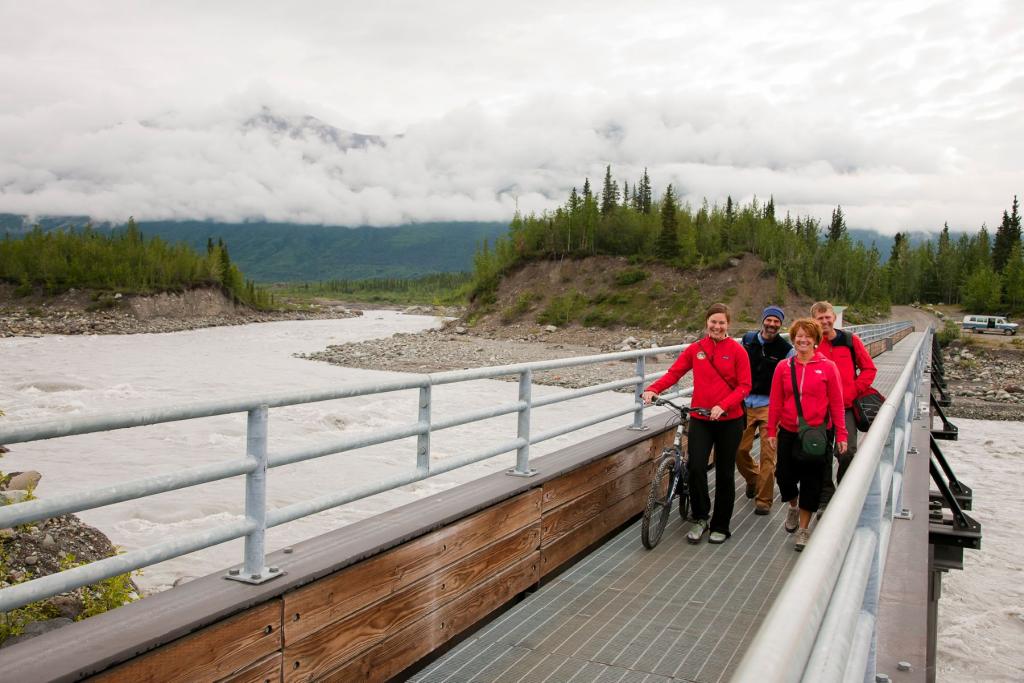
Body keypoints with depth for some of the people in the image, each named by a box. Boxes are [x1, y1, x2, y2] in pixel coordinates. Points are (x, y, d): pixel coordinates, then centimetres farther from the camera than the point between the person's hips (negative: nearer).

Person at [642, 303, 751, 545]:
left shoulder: (737, 350, -3)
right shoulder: (695, 349, 3)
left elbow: (745, 386, -7)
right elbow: (673, 373, -2)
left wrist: (722, 406, -21)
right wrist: (652, 390, -19)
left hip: (729, 420, -1)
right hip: (700, 420, 1)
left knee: (725, 473, 8)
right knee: (696, 467, -13)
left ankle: (720, 526, 24)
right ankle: (700, 518, 9)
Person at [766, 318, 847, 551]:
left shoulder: (827, 367, -5)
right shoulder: (783, 367, 0)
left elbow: (836, 403, -3)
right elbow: (775, 401, 4)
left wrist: (841, 434, -4)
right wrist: (772, 431, 3)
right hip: (788, 433, 2)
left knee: (811, 483, 6)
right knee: (785, 476, 7)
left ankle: (803, 530, 21)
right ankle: (793, 508, 40)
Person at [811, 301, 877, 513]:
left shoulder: (850, 340, 1)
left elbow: (869, 369, 5)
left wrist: (852, 392, -5)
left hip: (846, 407, 0)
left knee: (847, 453, -6)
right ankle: (826, 498, 20)